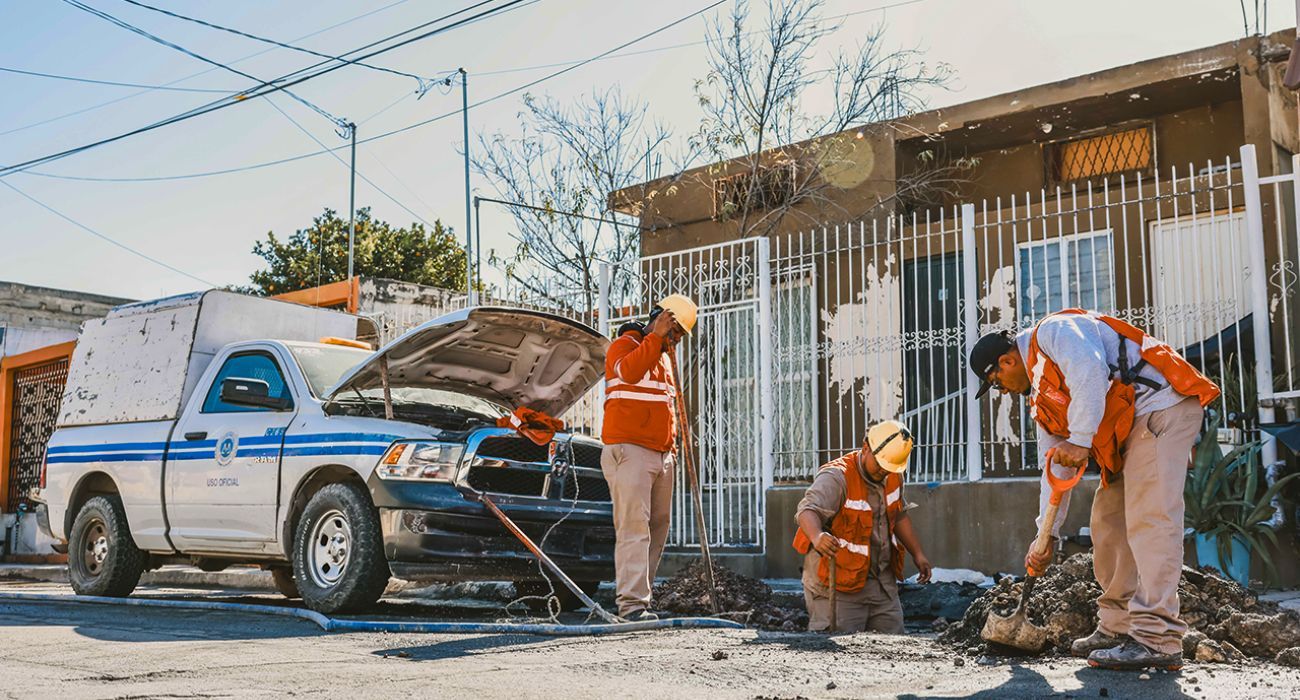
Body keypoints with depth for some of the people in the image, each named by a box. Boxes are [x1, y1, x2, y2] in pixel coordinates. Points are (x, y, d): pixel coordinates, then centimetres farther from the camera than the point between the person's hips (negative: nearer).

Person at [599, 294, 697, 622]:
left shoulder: (664, 357, 24)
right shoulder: (625, 345, -2)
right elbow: (628, 372, -26)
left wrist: (671, 447, 21)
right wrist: (656, 336, -24)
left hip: (661, 456, 9)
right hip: (629, 451, -9)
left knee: (658, 528, 5)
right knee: (634, 528, -14)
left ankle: (640, 597, 9)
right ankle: (632, 604, -17)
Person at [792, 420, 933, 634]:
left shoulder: (894, 477, 5)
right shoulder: (836, 477, -21)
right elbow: (808, 510, -37)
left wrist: (917, 554, 19)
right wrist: (817, 536, -58)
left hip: (882, 581, 8)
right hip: (838, 583, -7)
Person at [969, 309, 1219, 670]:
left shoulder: (1052, 332, -6)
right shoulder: (1041, 399, 20)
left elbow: (1089, 371, -26)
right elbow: (1055, 464, 19)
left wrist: (1081, 440, -25)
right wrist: (1047, 535, 15)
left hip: (1162, 402, -11)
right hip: (1128, 434, 11)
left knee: (1150, 519, -18)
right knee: (1108, 520, 10)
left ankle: (1157, 639, -22)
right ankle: (1116, 628, 16)